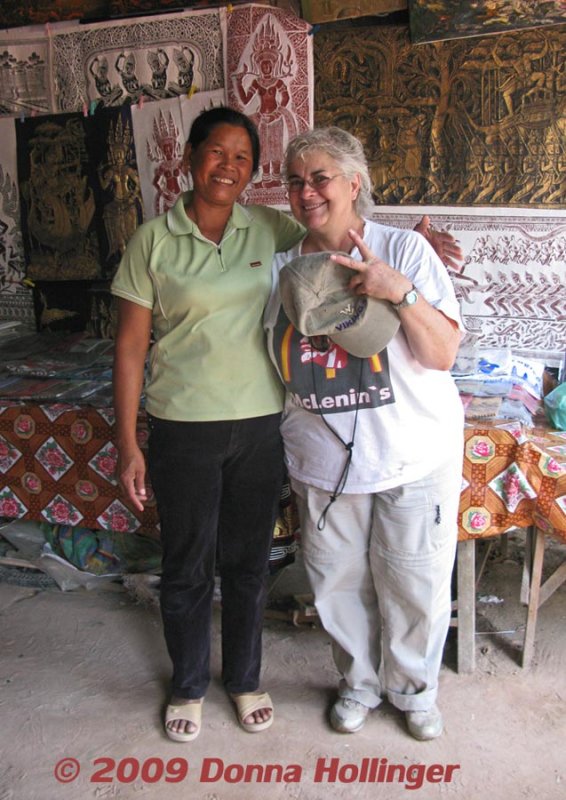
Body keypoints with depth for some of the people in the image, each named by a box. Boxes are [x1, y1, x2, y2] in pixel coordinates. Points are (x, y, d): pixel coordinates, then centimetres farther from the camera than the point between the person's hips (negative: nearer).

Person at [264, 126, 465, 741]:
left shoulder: (404, 249, -8)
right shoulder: (282, 268, 3)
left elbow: (443, 355, -13)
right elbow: (269, 358, 15)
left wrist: (401, 293, -27)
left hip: (413, 458, -3)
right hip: (322, 458, 3)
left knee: (415, 586, 10)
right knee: (338, 582, 15)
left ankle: (413, 689, 37)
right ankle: (360, 682, 41)